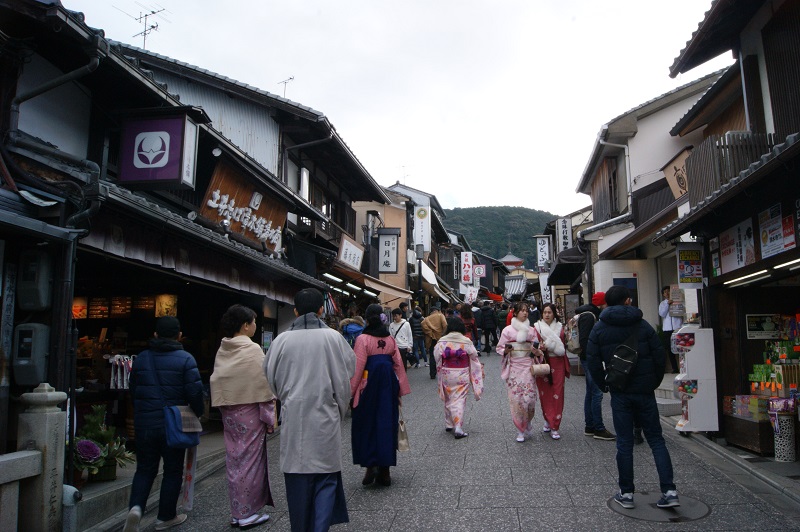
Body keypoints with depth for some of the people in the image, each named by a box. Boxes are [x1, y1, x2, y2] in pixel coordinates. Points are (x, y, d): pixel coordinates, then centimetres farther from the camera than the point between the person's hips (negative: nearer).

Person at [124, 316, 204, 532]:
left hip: (144, 424, 4)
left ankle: (136, 507, -7)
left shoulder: (141, 358, 6)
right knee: (173, 471, 10)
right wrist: (198, 413, 3)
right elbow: (194, 392, -15)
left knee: (145, 469, 15)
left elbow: (133, 391, 15)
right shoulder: (185, 359, -10)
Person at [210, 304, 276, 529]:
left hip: (228, 411, 6)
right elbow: (263, 385, -14)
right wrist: (270, 417, -8)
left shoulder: (222, 349, 4)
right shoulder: (253, 349, -14)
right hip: (249, 410, -6)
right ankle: (248, 514, 10)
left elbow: (216, 382, 8)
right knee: (250, 460, 3)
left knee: (234, 460, 13)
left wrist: (225, 410, 14)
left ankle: (236, 513, 21)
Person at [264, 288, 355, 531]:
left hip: (293, 419, 2)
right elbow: (344, 377, 1)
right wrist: (339, 409, 15)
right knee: (326, 478, 8)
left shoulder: (282, 340, -4)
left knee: (297, 479, 13)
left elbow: (271, 378, 7)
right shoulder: (332, 337, -6)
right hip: (325, 418, -1)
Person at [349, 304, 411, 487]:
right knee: (387, 424, 10)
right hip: (388, 386, 4)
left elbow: (358, 367, -11)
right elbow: (398, 364, 5)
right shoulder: (390, 339, 4)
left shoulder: (363, 339, -9)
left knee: (366, 425, 9)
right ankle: (384, 470, 15)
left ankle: (370, 465, -1)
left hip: (369, 384, -4)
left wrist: (351, 392, -5)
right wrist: (401, 390, 13)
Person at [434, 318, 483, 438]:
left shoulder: (442, 341, -7)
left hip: (447, 374, 2)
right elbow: (474, 357, -2)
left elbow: (437, 357, -3)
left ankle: (449, 424, 27)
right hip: (462, 375, -2)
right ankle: (458, 428, -6)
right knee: (459, 400, 1)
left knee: (449, 399, 18)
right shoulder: (466, 341, -9)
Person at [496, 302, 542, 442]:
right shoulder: (507, 330, 3)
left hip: (527, 366, 2)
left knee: (529, 398, -4)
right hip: (513, 367, -2)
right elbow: (499, 348, 5)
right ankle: (521, 430, 9)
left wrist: (537, 351, -7)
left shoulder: (531, 330, 10)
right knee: (516, 398, -4)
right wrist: (506, 350, -16)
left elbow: (535, 349, 15)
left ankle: (527, 425, 20)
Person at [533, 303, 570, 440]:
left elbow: (564, 347, 11)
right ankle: (548, 421, 23)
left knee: (557, 395, -3)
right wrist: (540, 347, -19)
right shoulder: (537, 327, 1)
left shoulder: (560, 328, 6)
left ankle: (554, 427, 2)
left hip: (557, 364, 1)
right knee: (545, 394, 3)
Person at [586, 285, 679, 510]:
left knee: (624, 443, 6)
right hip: (644, 390, 1)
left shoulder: (599, 329, -1)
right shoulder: (643, 325, 0)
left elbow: (593, 362, -4)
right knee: (656, 440, 9)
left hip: (620, 392, -1)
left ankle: (626, 493, 12)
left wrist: (604, 385, 8)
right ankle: (669, 491, 4)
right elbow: (660, 355, -1)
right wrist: (655, 382, 11)